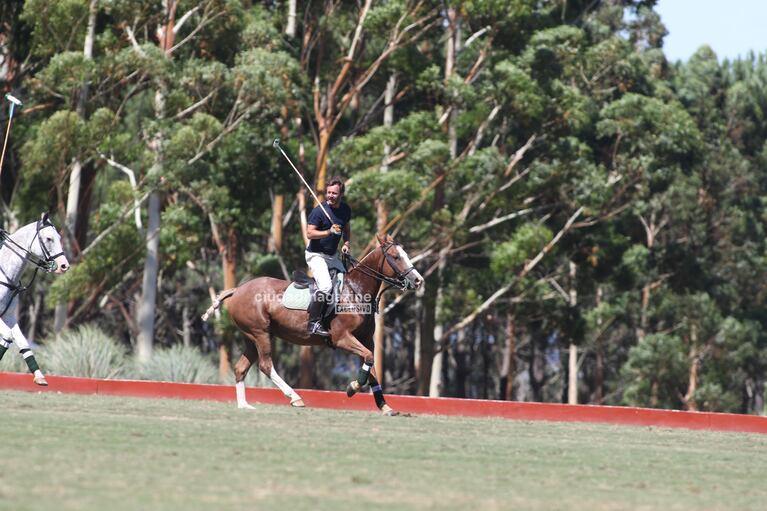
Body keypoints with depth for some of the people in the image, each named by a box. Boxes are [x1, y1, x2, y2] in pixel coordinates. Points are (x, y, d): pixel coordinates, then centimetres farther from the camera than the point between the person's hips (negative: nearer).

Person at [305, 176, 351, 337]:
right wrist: (329, 232, -33)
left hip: (333, 255, 8)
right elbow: (310, 233, -21)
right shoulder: (319, 211, -16)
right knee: (326, 286, -27)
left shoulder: (346, 209, 4)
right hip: (316, 255, -8)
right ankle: (314, 323, -21)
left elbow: (347, 229, 19)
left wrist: (347, 244, 0)